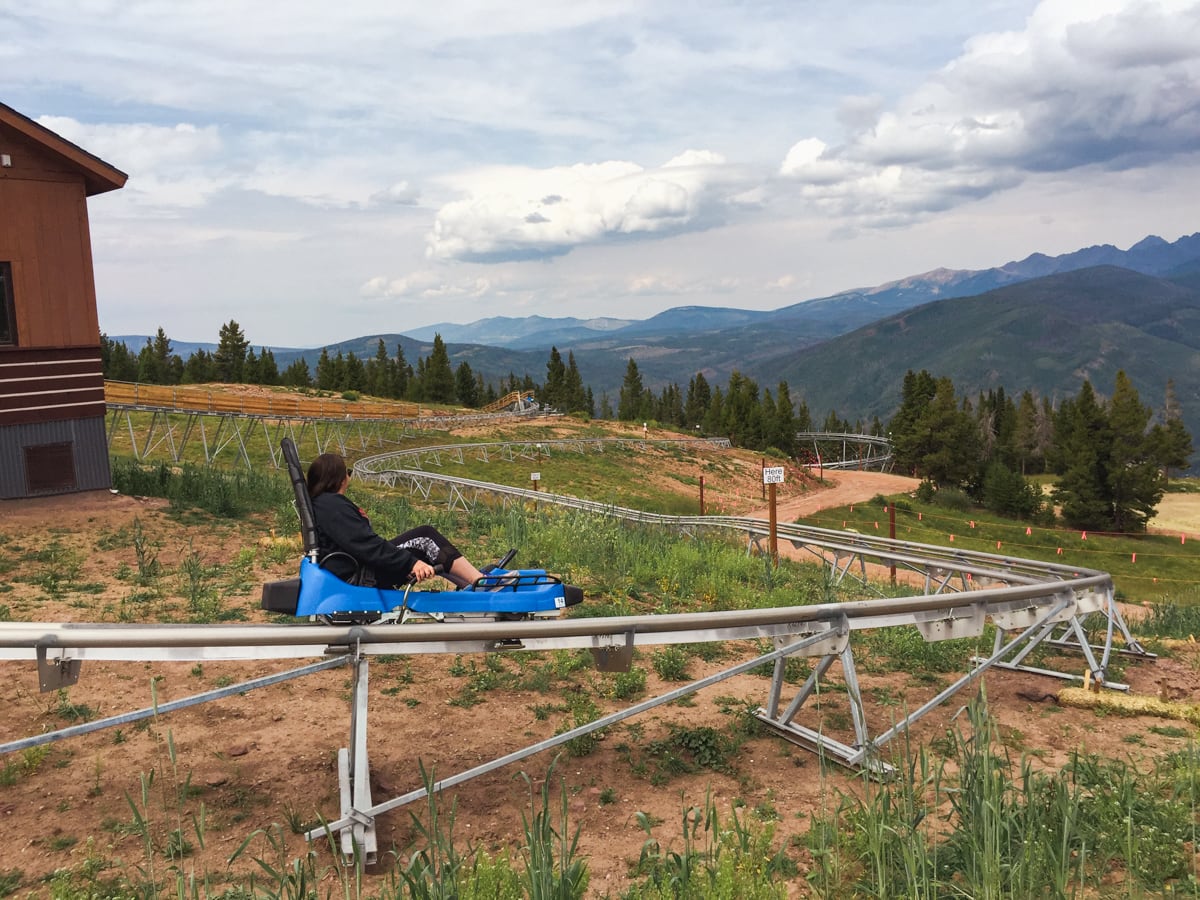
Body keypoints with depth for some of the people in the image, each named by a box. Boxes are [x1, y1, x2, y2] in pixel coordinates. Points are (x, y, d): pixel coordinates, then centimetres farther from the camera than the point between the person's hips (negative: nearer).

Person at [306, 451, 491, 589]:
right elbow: (366, 543, -24)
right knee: (425, 537, -14)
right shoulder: (333, 504, -15)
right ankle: (482, 583, -16)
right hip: (361, 578, -11)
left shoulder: (322, 503, 18)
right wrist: (411, 563, -28)